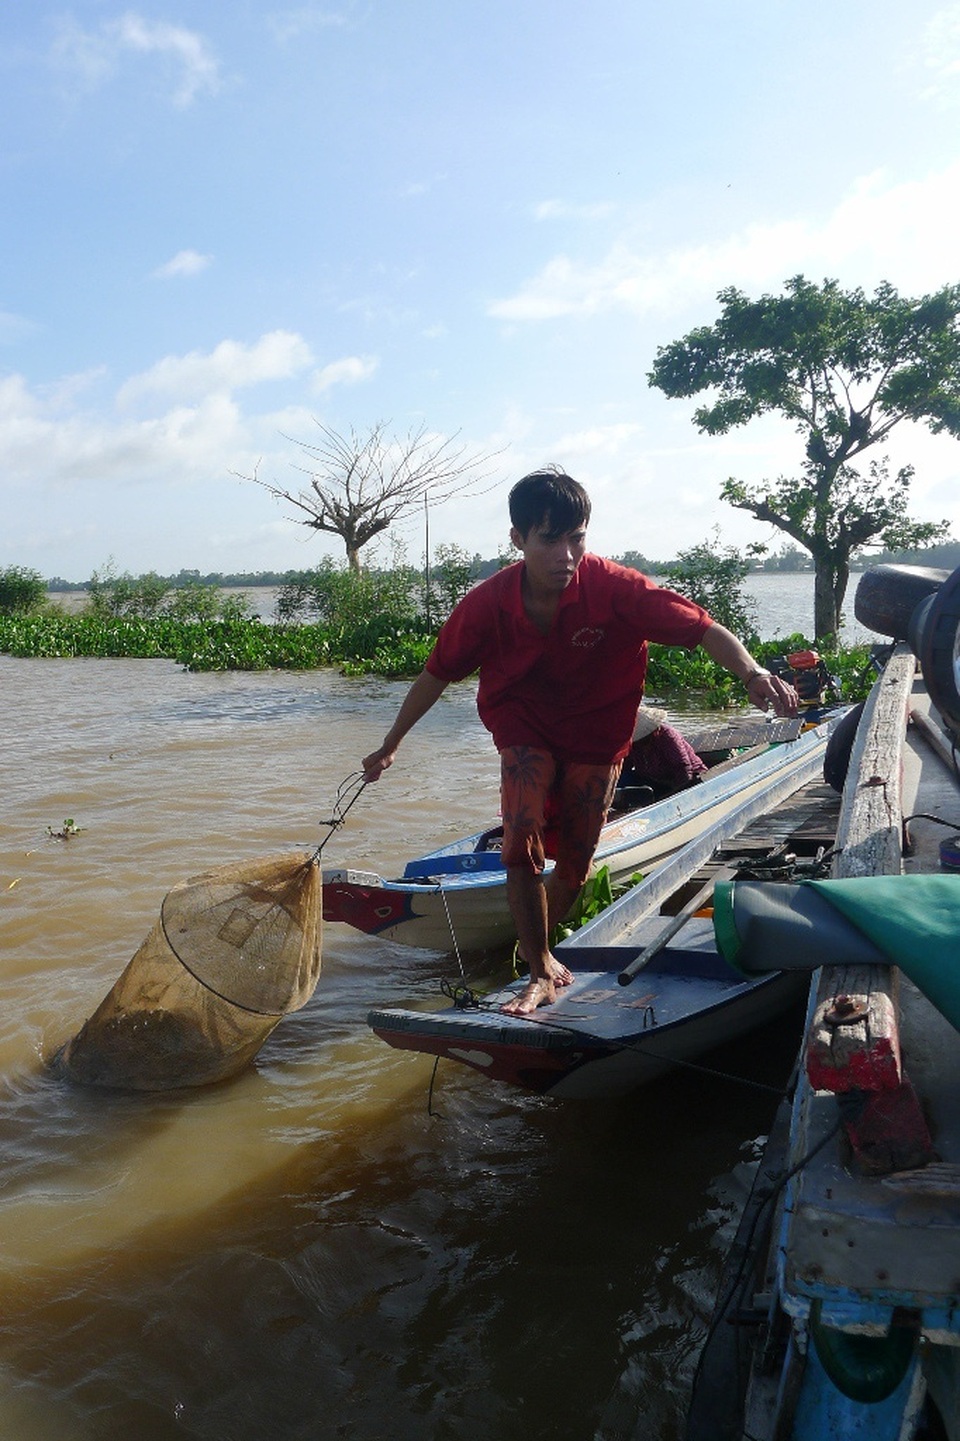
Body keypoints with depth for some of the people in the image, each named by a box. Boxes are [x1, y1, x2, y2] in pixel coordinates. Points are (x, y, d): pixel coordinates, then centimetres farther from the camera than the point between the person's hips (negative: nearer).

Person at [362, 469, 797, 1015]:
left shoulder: (614, 587, -27)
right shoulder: (488, 603, -20)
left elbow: (702, 627, -28)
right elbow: (438, 673, -6)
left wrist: (752, 673, -48)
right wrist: (391, 745, 3)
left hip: (596, 736, 0)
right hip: (525, 729, 0)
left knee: (575, 866, 7)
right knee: (522, 842, -21)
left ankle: (532, 945, 38)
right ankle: (542, 973, -4)